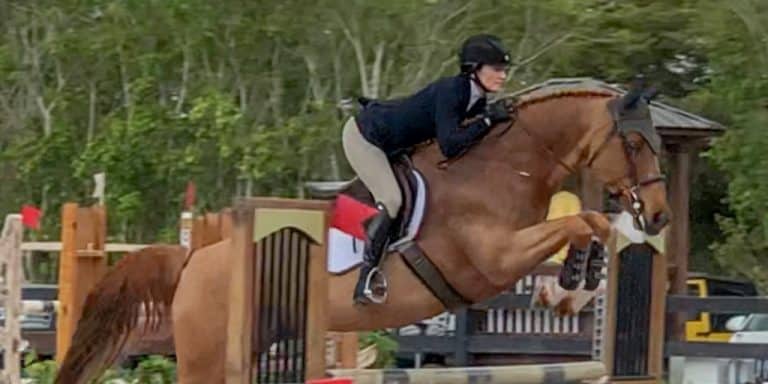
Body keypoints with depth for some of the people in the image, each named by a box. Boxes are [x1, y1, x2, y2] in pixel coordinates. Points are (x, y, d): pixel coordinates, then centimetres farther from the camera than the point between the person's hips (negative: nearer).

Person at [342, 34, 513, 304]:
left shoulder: (477, 101, -4)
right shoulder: (450, 91, -29)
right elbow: (449, 147, -37)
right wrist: (487, 121, -33)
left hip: (390, 146, 10)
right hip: (363, 137, -10)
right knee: (390, 201, -18)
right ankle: (364, 282, -14)